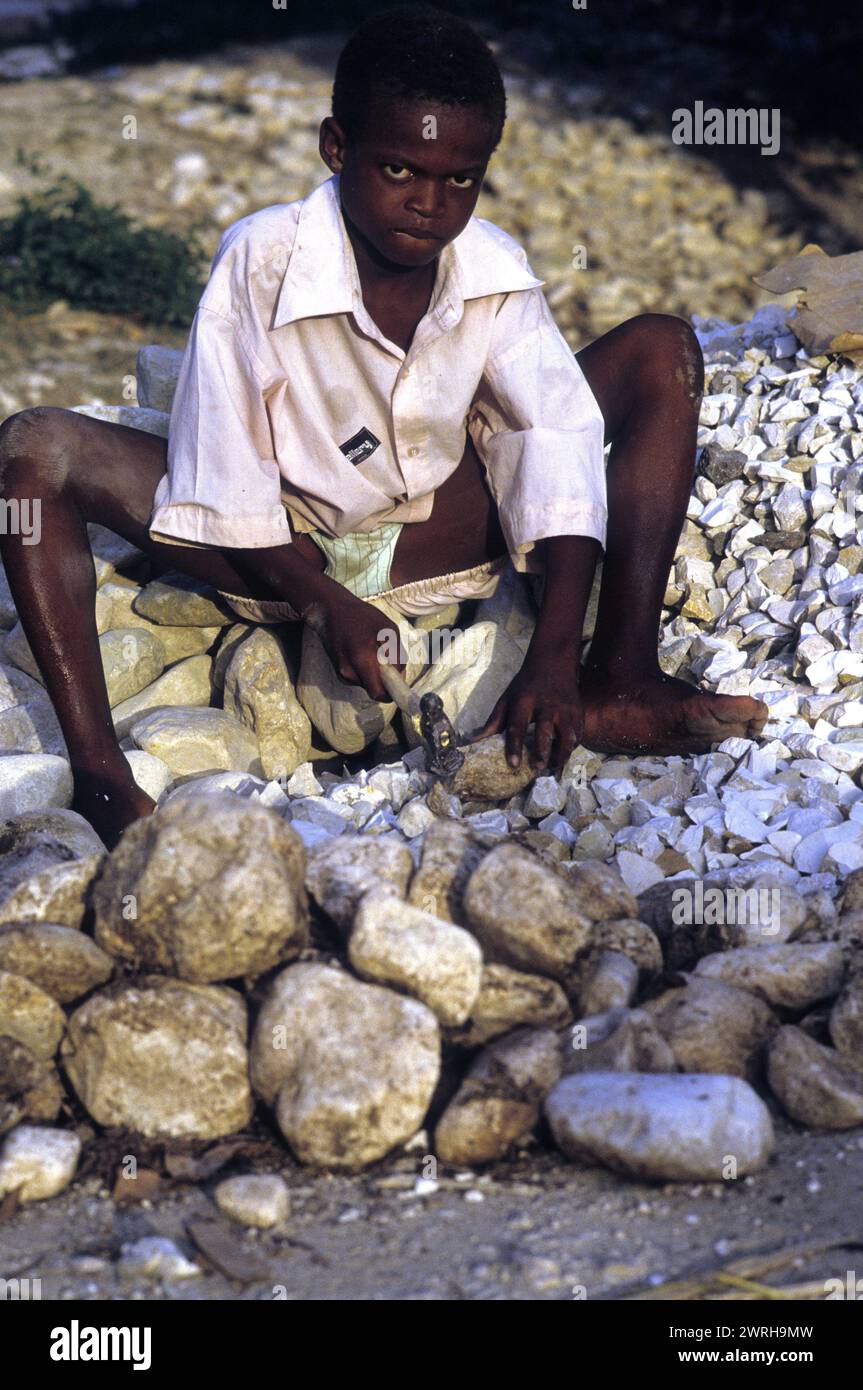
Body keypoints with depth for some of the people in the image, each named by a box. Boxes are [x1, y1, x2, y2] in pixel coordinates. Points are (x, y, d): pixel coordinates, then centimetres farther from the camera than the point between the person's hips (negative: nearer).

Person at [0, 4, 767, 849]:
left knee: (660, 351, -12)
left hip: (437, 541, 3)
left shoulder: (493, 271, -13)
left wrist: (554, 654, -30)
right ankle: (97, 771, -34)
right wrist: (324, 603, -26)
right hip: (283, 555, -2)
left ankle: (620, 682, -20)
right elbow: (222, 471, -18)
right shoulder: (260, 259, -21)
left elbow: (556, 448, -20)